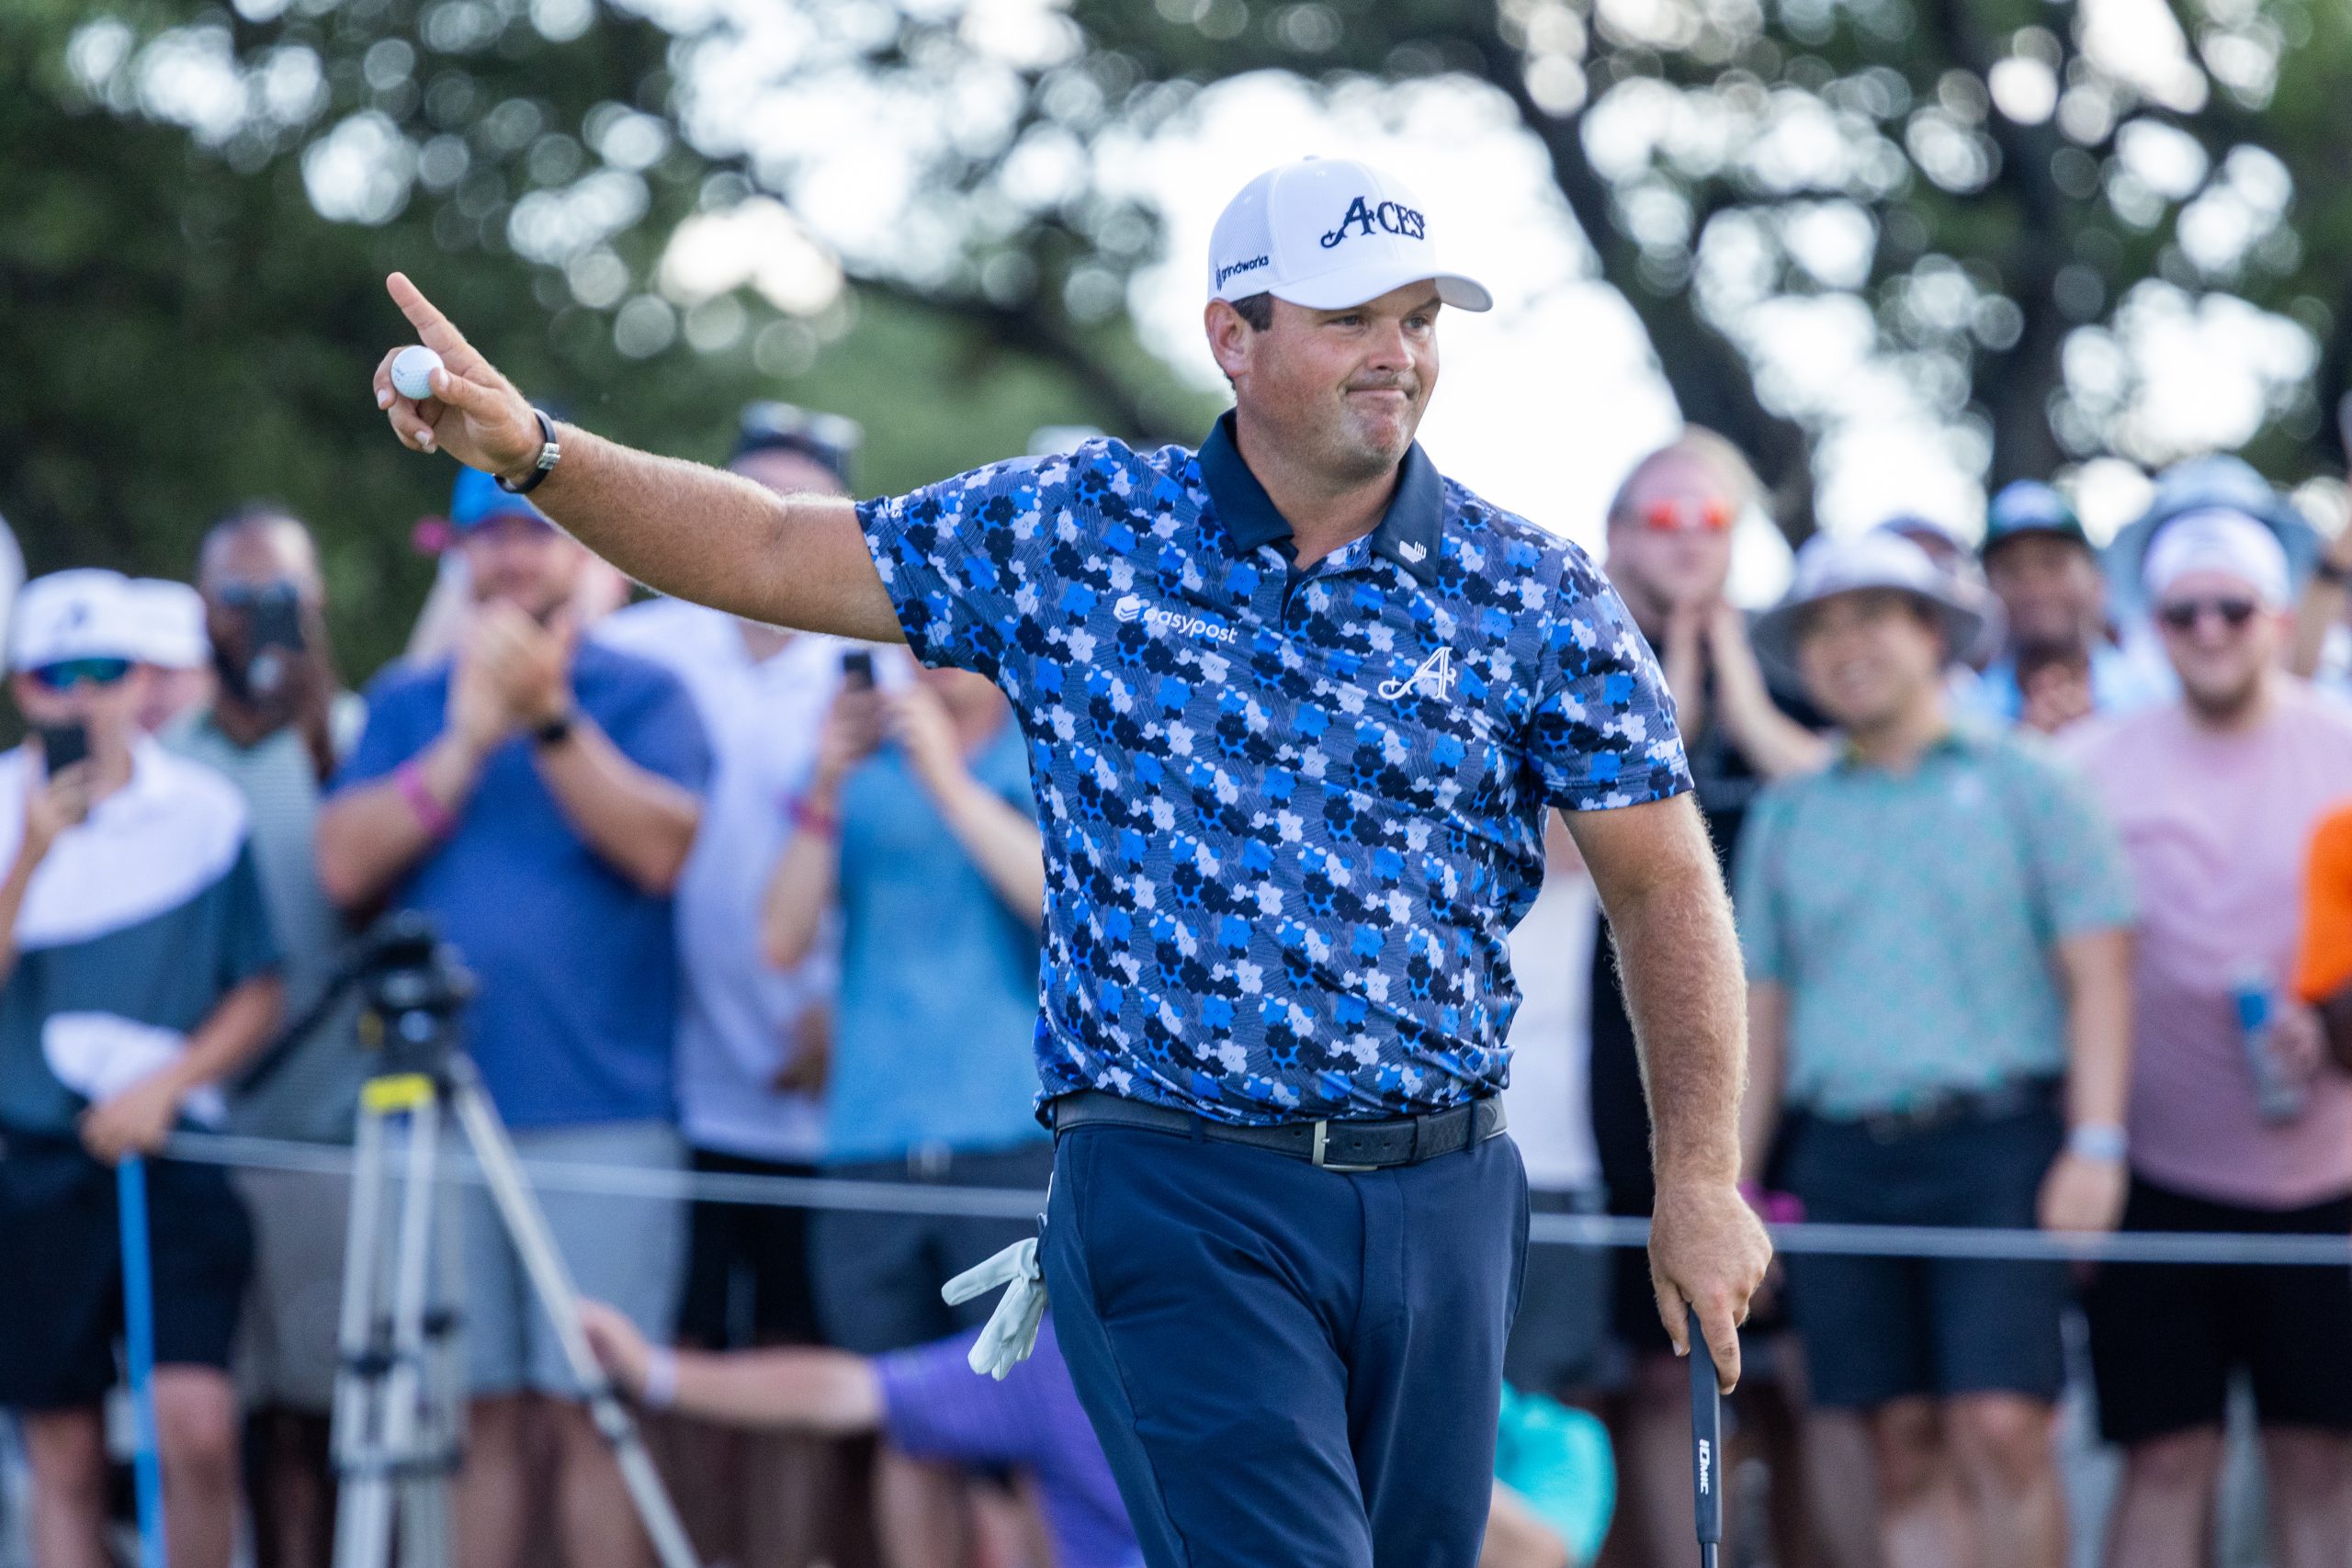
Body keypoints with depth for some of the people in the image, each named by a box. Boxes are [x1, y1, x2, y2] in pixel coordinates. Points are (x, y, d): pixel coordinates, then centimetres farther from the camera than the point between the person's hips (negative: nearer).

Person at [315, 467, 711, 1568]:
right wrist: (464, 746, -9)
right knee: (477, 1414, 3)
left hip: (601, 1109, -2)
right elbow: (344, 863, 0)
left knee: (590, 1411, -5)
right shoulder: (406, 704, 14)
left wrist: (551, 718, -19)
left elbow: (661, 847, -10)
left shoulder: (641, 694, 7)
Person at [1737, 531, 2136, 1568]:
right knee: (1903, 1448, 1)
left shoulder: (2023, 790, 7)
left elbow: (2099, 975, 0)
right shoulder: (1786, 817, 17)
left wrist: (2095, 1143, -11)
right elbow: (1764, 1009, 19)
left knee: (2001, 1430, -13)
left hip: (1996, 1141, -3)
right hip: (1843, 1160, 4)